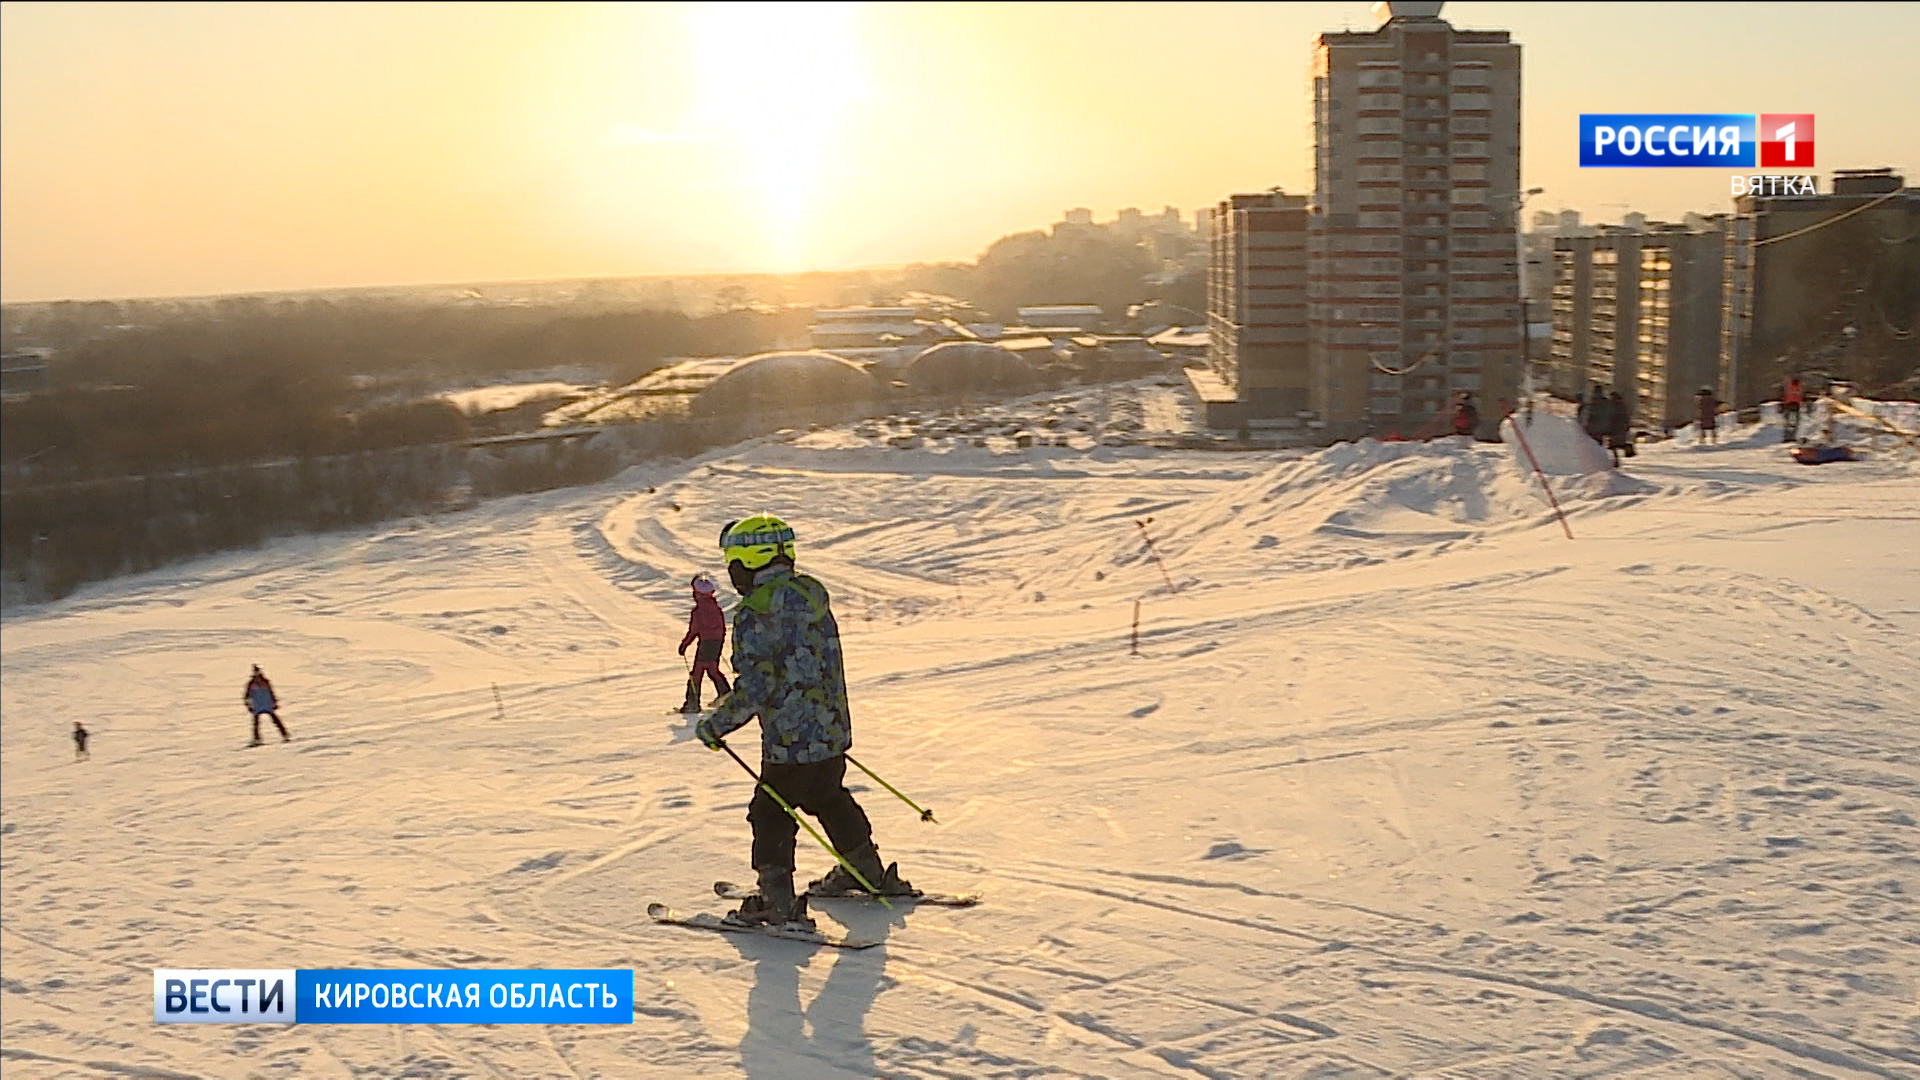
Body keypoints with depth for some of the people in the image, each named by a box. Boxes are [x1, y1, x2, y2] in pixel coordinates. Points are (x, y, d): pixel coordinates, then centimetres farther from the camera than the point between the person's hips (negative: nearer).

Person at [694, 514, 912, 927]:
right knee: (829, 797, 27)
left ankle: (778, 901, 10)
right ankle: (868, 872, 41)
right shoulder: (812, 592, 6)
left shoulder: (756, 612, -19)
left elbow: (754, 690, -22)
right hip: (833, 729, 8)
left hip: (790, 739, -8)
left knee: (770, 813, 6)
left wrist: (715, 724, -7)